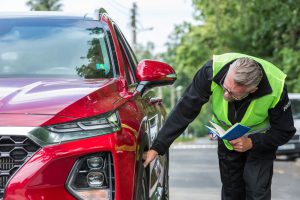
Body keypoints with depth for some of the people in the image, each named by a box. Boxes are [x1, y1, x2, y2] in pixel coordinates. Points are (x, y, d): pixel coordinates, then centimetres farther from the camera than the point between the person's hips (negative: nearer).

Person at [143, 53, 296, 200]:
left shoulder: (276, 88, -35)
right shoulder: (212, 70, -35)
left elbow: (285, 131, -19)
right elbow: (184, 110, -30)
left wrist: (251, 142, -32)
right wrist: (157, 148, -33)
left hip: (260, 139, -2)